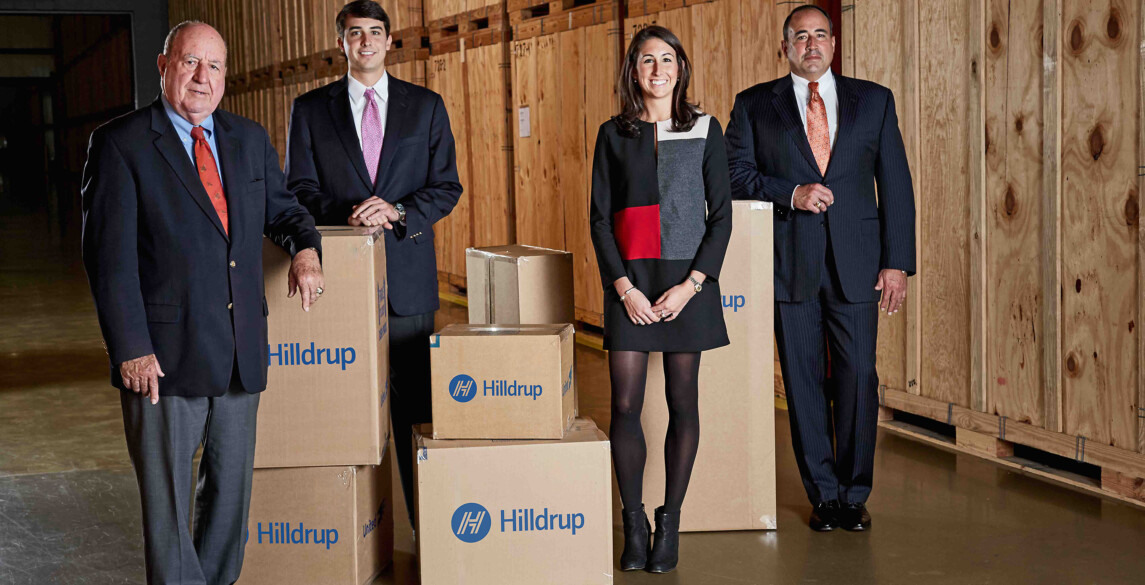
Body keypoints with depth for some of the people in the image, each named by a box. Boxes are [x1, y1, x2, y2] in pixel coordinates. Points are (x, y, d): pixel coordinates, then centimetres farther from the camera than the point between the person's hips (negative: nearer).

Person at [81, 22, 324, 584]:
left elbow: (280, 208, 25)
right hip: (164, 354, -5)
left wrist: (305, 248, 1)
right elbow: (108, 255, -10)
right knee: (167, 494, 2)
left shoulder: (250, 139, 10)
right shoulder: (120, 144, -6)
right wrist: (130, 348, -17)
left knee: (232, 484, 15)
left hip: (241, 349, 6)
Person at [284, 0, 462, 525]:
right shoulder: (310, 109, 8)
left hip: (407, 274, 0)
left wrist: (397, 212, -13)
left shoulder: (425, 106, 9)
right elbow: (298, 189, 4)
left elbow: (446, 187, 6)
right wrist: (346, 216, -14)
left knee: (414, 402, 2)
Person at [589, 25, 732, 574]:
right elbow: (600, 217, 4)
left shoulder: (705, 130, 4)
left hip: (688, 281, 0)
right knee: (625, 405, -4)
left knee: (682, 402, 3)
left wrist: (690, 284, -9)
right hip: (629, 283, 0)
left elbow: (721, 215, 2)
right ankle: (634, 524, 9)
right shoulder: (614, 134, 6)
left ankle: (670, 524, 13)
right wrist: (624, 286, -8)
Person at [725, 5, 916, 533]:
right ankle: (823, 493, 16)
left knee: (858, 378, -1)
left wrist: (897, 262, 0)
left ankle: (854, 494, 13)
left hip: (856, 264, 0)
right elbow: (737, 173, 2)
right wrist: (791, 193, -14)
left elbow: (896, 184, 7)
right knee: (803, 381, 4)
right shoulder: (755, 105, 8)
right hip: (790, 265, 0)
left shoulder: (873, 100, 9)